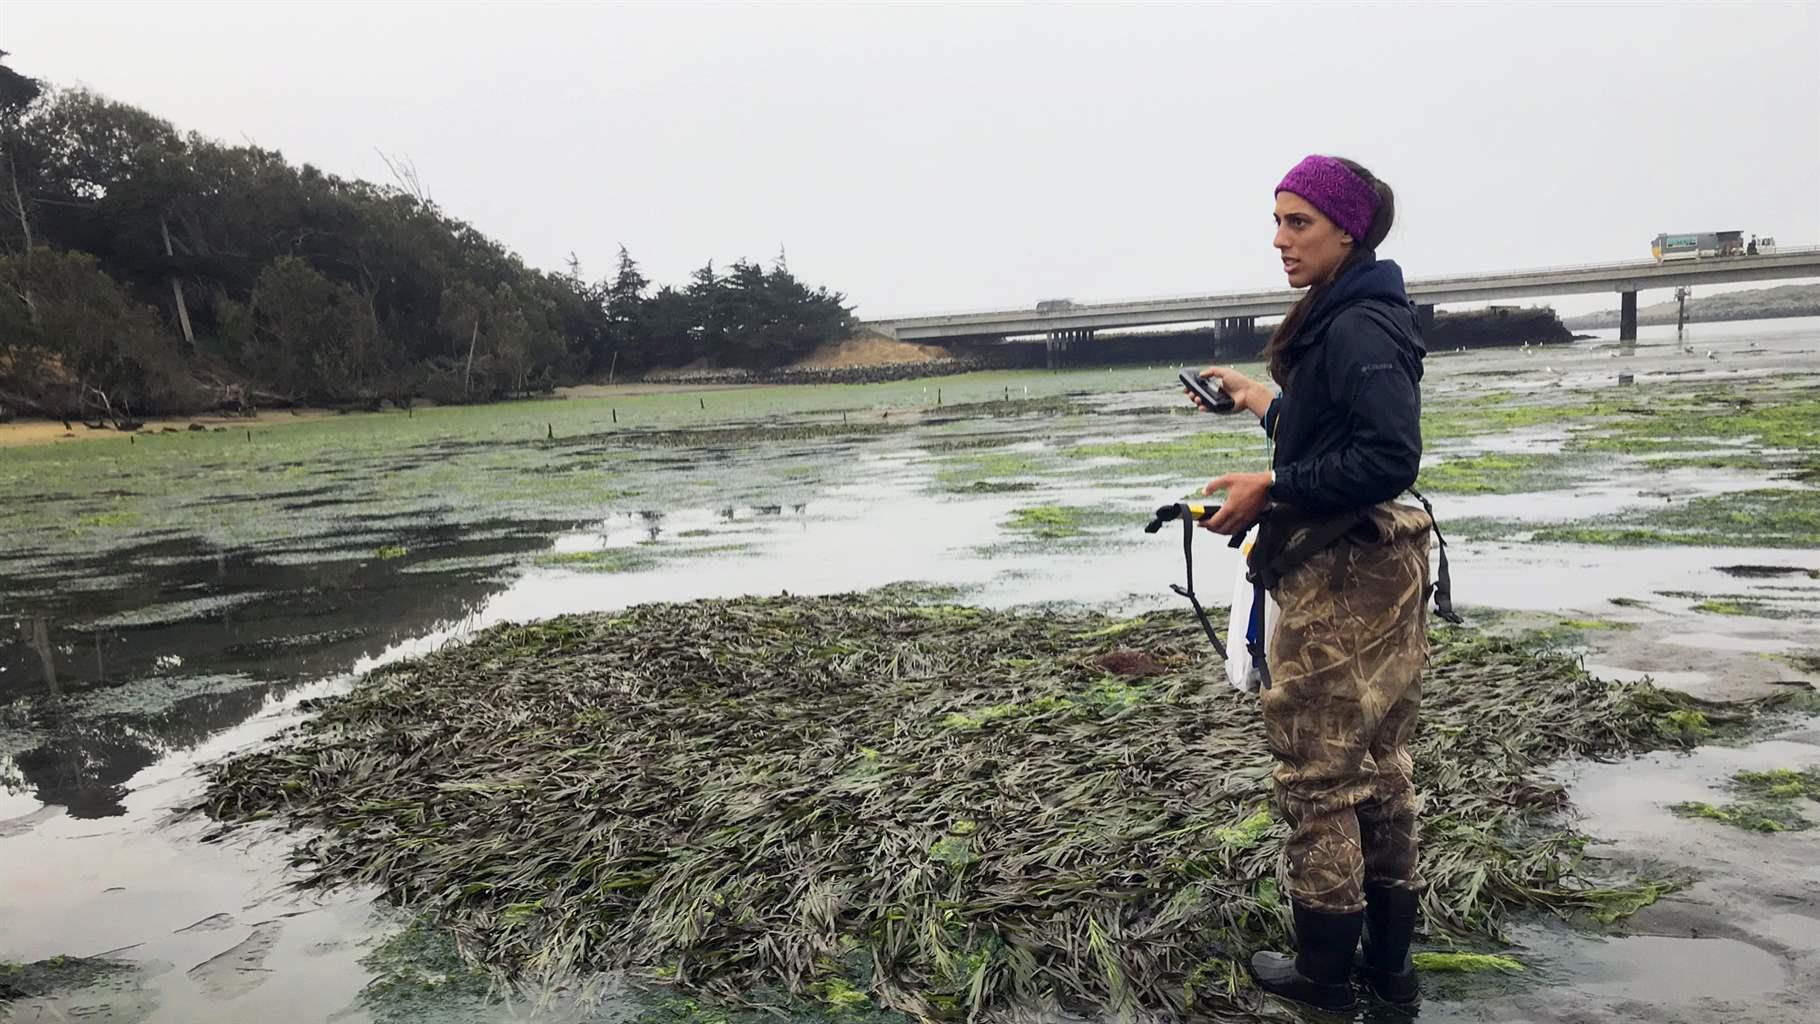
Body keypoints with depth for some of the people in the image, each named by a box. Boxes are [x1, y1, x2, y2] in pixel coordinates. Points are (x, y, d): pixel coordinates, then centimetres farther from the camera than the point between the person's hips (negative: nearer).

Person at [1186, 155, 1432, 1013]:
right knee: (1377, 766, 16)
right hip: (1373, 568, 11)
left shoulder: (1355, 328, -18)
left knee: (1316, 772, 2)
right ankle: (1389, 964, 28)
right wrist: (1271, 406, 19)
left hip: (1341, 581, -11)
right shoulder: (1342, 321, 12)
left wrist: (1272, 489, -23)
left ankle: (1324, 971, 18)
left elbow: (1390, 457, -26)